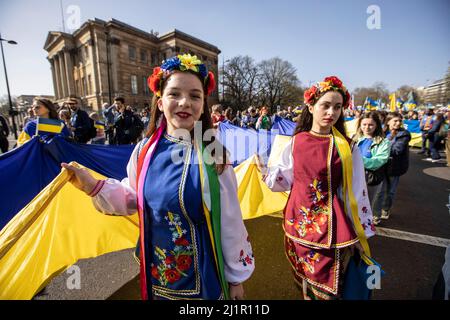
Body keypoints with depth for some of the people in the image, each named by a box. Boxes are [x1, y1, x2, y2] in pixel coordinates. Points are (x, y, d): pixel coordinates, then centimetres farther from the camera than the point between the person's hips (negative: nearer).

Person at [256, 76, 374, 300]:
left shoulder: (346, 147, -7)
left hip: (331, 228, -1)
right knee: (305, 283, 22)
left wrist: (359, 235, 1)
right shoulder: (296, 142, -3)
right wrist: (264, 170, -6)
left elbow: (356, 192, -3)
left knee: (326, 288, 14)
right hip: (299, 223, 2)